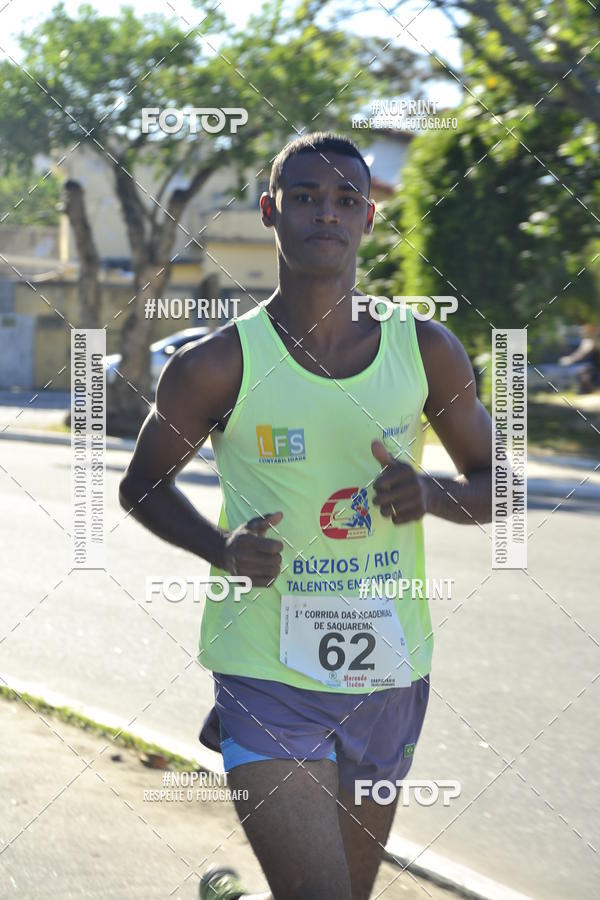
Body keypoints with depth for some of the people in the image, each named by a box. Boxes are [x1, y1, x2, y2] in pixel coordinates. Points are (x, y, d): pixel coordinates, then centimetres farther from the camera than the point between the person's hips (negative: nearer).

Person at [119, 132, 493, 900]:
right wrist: (221, 549, -12)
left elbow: (495, 485, 11)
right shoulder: (218, 366, -7)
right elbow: (142, 485, 7)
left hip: (389, 678, 4)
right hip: (267, 681, -4)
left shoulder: (426, 353, 1)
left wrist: (433, 494, -12)